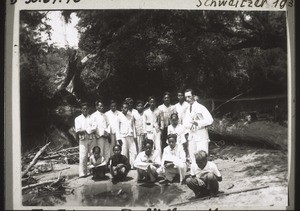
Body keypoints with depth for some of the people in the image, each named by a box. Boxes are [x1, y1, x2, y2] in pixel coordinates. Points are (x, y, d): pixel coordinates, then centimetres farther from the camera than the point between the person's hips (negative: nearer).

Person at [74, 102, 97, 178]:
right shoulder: (78, 119, 10)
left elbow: (94, 129, -1)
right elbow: (77, 130, -1)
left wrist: (84, 130, -10)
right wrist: (89, 130, -8)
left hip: (92, 139, 1)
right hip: (83, 140, -1)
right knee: (83, 157, -7)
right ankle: (82, 173, -4)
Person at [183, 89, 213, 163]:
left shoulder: (200, 107, -9)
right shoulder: (188, 110, 15)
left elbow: (210, 120, -18)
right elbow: (185, 123, 14)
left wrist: (197, 123, -21)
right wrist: (190, 124, -8)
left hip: (201, 138, -7)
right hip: (191, 137, 7)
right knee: (192, 158, 11)